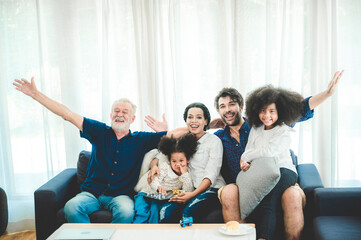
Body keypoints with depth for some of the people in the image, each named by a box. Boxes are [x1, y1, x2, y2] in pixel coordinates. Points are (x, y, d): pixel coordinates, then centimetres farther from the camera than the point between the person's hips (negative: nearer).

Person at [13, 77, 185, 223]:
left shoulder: (140, 139, 8)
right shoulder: (100, 132, 9)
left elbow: (174, 135, 6)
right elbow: (68, 115, 5)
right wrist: (35, 94, 3)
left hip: (121, 195, -1)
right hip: (92, 193, 1)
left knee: (126, 211, -35)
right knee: (71, 207, -31)